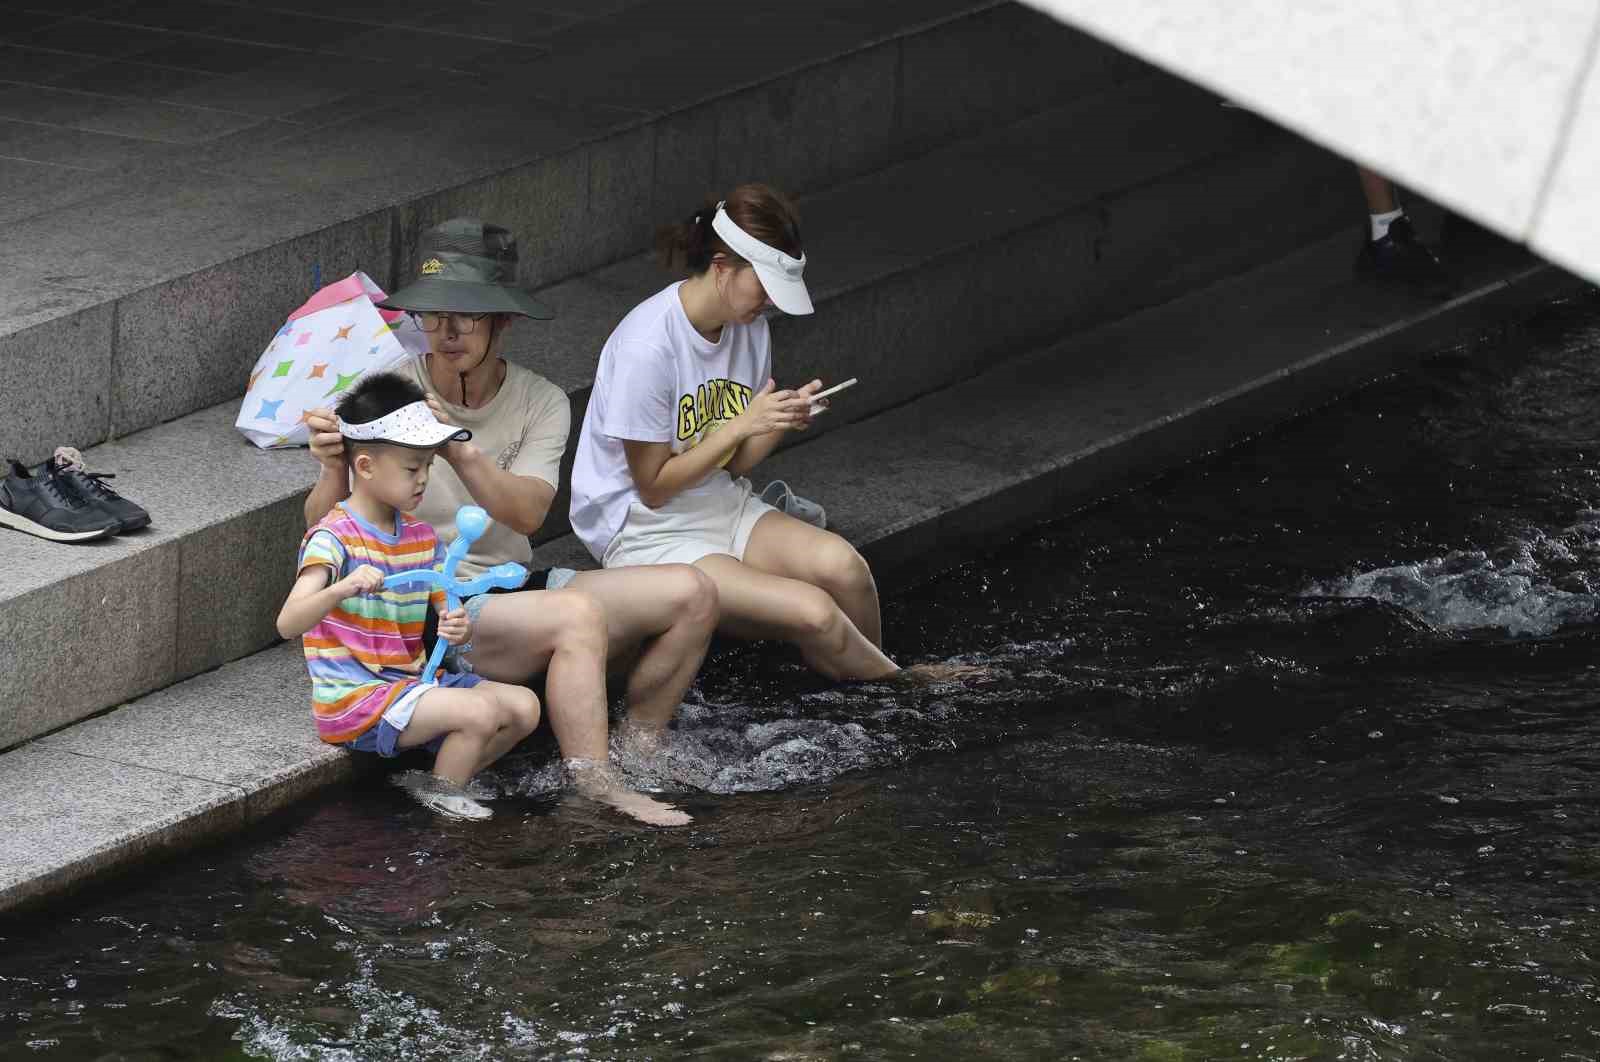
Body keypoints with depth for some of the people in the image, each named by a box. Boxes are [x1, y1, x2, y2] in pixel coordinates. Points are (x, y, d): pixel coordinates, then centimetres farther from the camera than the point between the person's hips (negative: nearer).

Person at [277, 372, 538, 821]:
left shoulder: (422, 539, 10)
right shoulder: (334, 539, -15)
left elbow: (452, 615, 12)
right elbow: (288, 624, -27)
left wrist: (458, 628, -14)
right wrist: (343, 589, -46)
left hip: (410, 683, 8)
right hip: (353, 697, -8)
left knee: (523, 706, -2)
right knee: (480, 711, -23)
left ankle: (451, 782, 11)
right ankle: (442, 800, -1)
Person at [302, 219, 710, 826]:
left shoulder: (541, 403, 3)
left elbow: (527, 513, -17)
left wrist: (458, 451, -34)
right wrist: (333, 471, -35)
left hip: (513, 590, 6)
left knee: (691, 594, -8)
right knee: (577, 614, -32)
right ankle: (598, 794, -29)